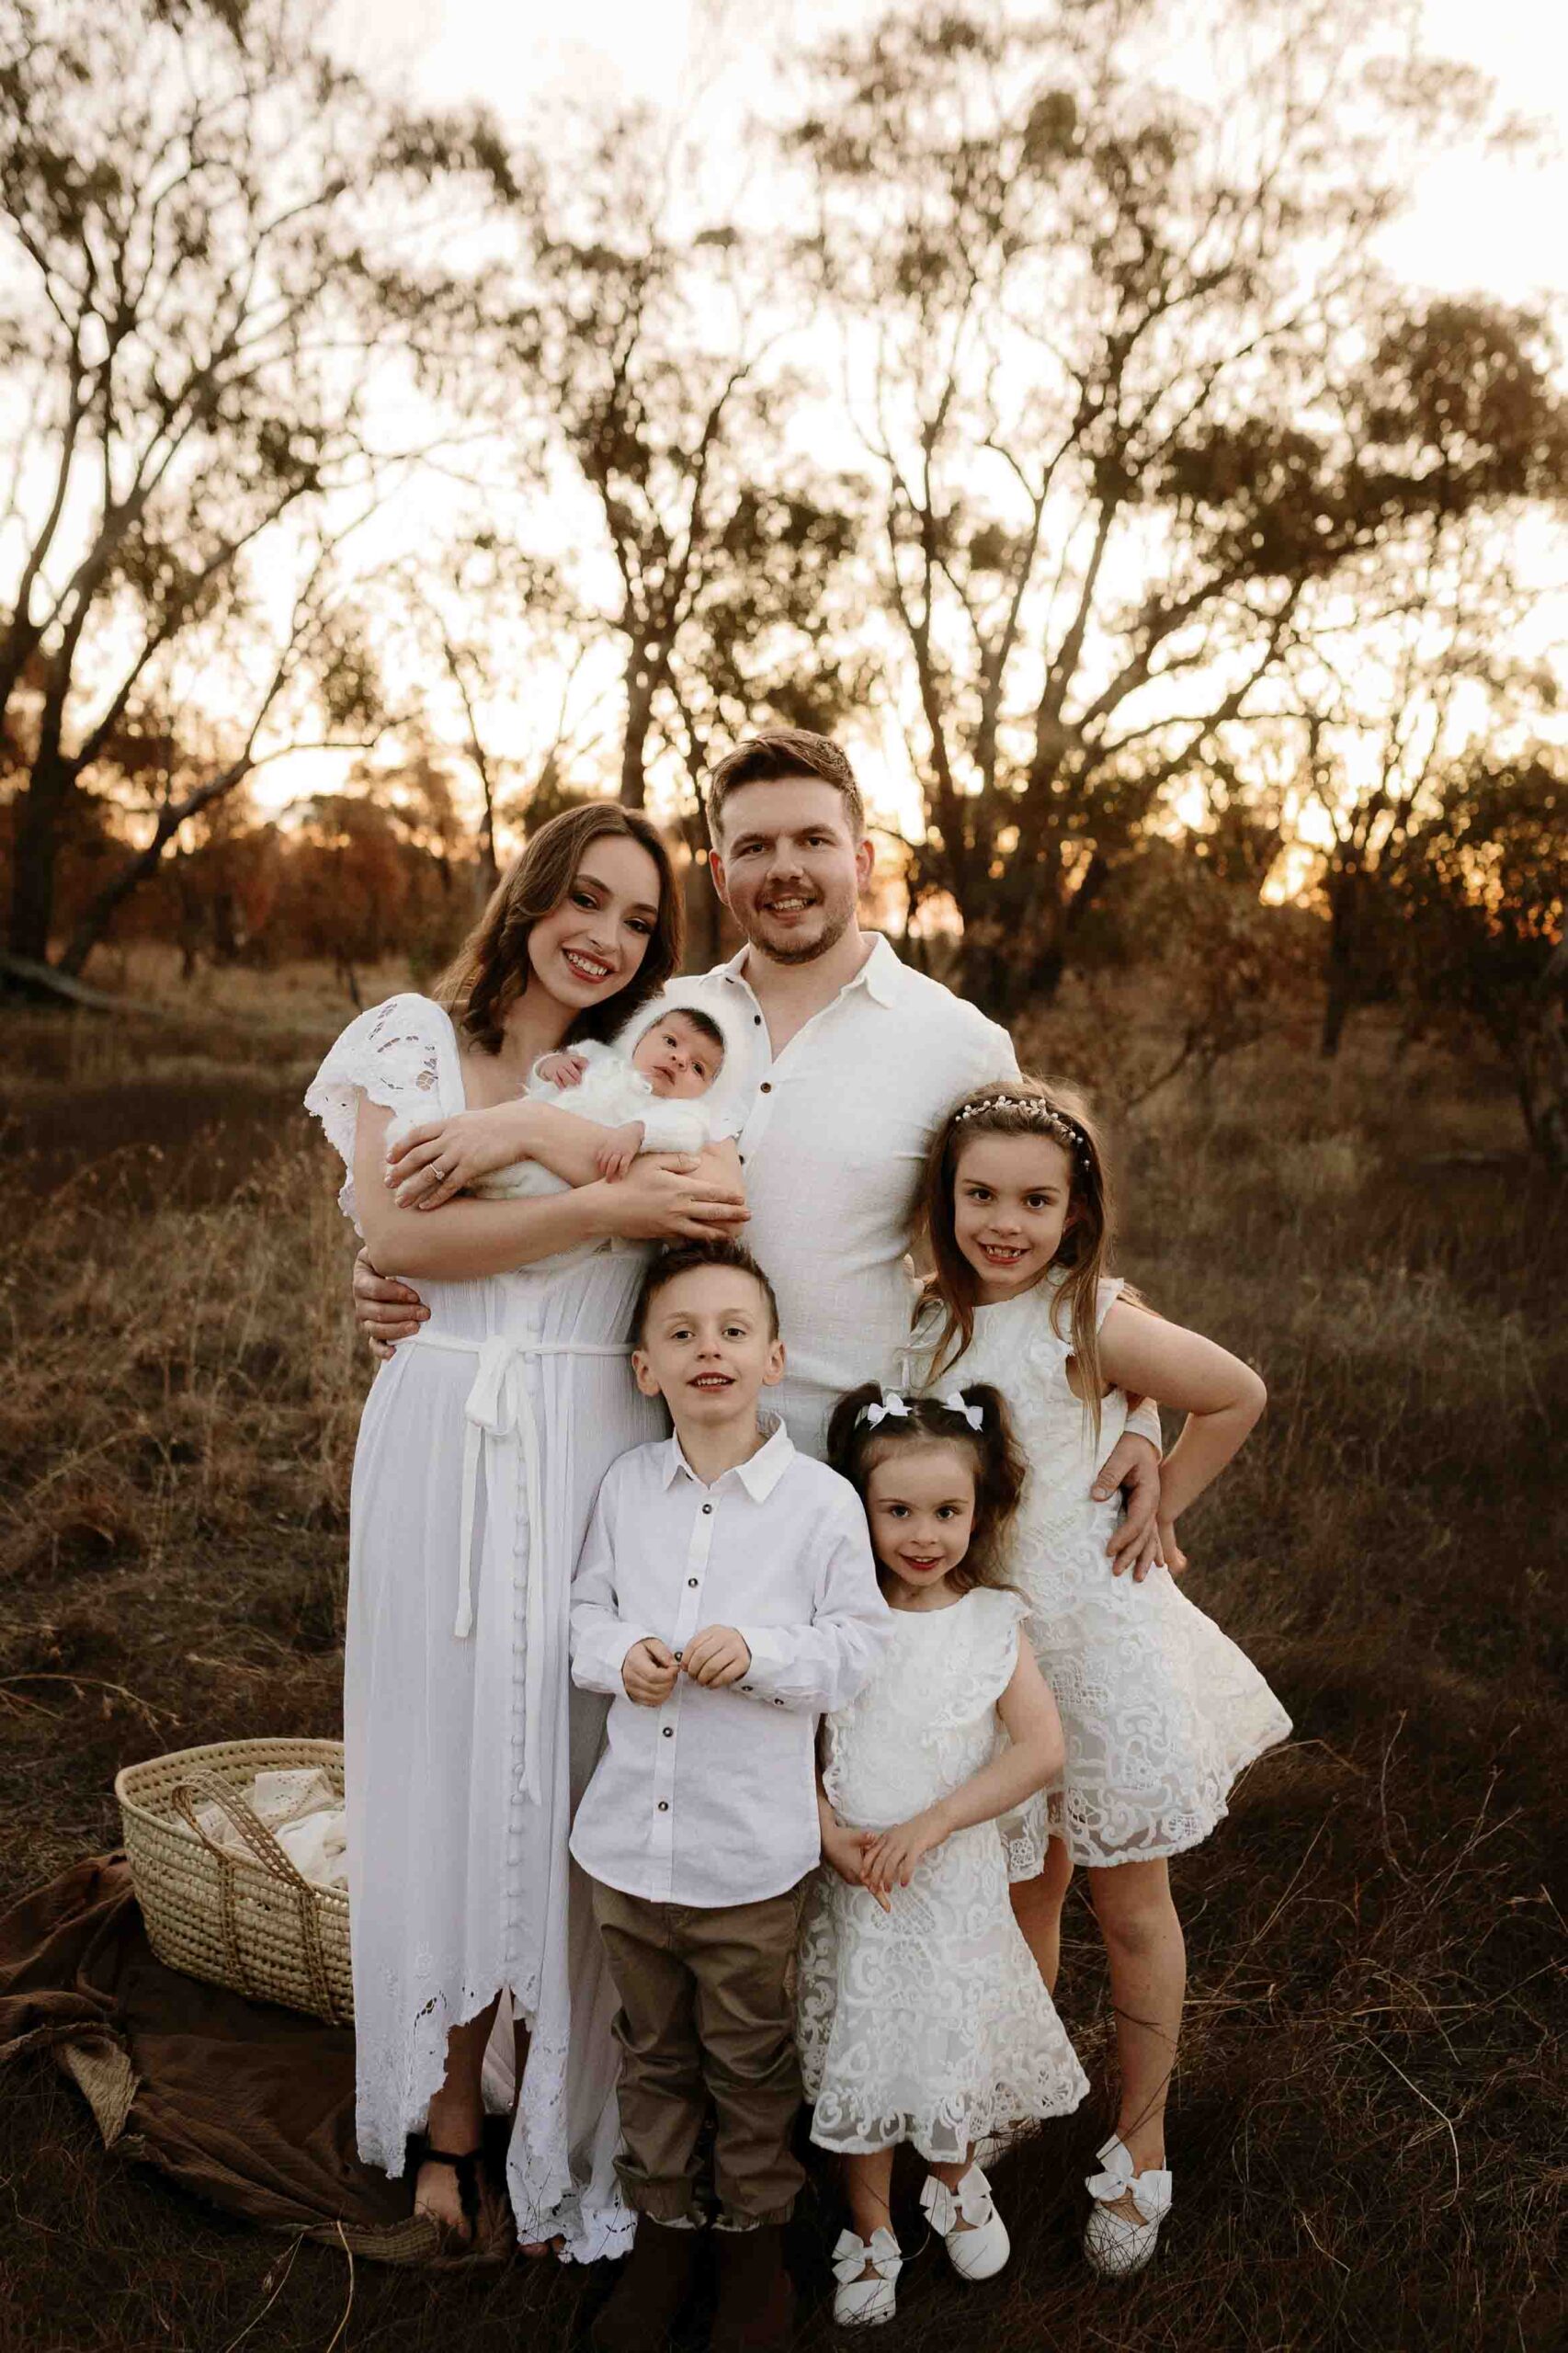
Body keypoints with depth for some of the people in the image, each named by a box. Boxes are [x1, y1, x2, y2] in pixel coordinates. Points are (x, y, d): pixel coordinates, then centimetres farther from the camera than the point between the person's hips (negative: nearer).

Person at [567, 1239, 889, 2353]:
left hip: (753, 1852, -3)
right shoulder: (627, 1485, -1)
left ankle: (757, 2234, 38)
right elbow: (588, 1608, 9)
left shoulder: (823, 1500, -11)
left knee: (750, 2061, 15)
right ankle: (663, 2227, 41)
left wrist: (758, 1652, -24)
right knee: (653, 2052, 21)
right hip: (630, 1834, 3)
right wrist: (620, 1654, -12)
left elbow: (859, 1648, -8)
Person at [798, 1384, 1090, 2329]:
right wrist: (832, 1833, -16)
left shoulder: (993, 1623, -8)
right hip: (852, 1878, 1)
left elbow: (1041, 1750, -13)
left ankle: (957, 2186, 43)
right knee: (861, 2056, 10)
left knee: (953, 2040, 12)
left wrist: (928, 1826, -17)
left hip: (955, 1875, 0)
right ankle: (872, 2234, 32)